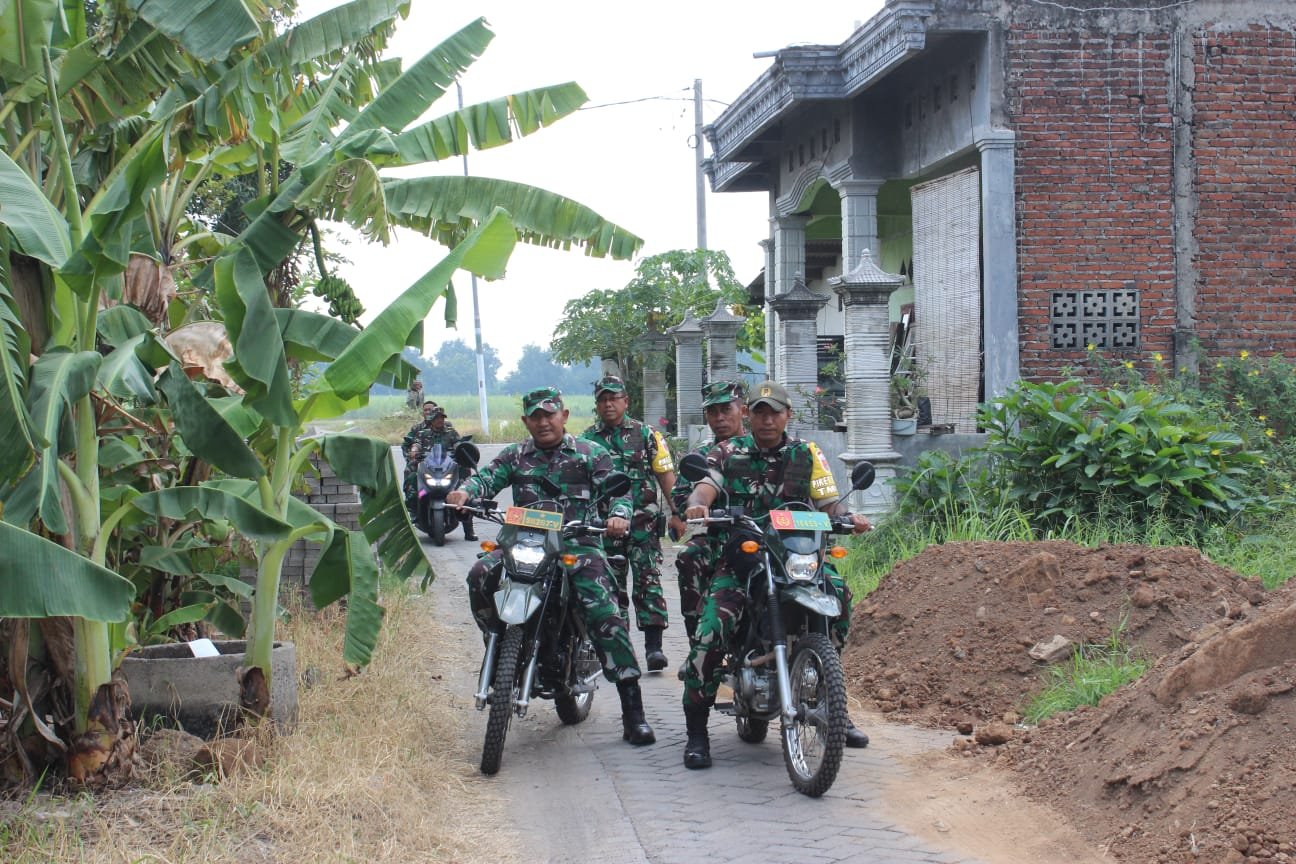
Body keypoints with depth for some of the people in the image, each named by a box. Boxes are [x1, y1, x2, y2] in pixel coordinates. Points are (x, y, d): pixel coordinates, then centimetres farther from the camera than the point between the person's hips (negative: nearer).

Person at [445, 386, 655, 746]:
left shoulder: (590, 453, 11)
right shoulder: (515, 456, 18)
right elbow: (488, 477, 3)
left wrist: (618, 514, -23)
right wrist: (465, 490, -21)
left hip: (578, 544, -2)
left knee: (606, 614, -18)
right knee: (480, 575, -26)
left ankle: (633, 713, -15)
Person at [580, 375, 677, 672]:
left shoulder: (646, 435, 6)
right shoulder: (587, 440, 11)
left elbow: (666, 476, 4)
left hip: (643, 521, -2)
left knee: (648, 580, -10)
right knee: (611, 583, 5)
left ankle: (654, 645, -13)